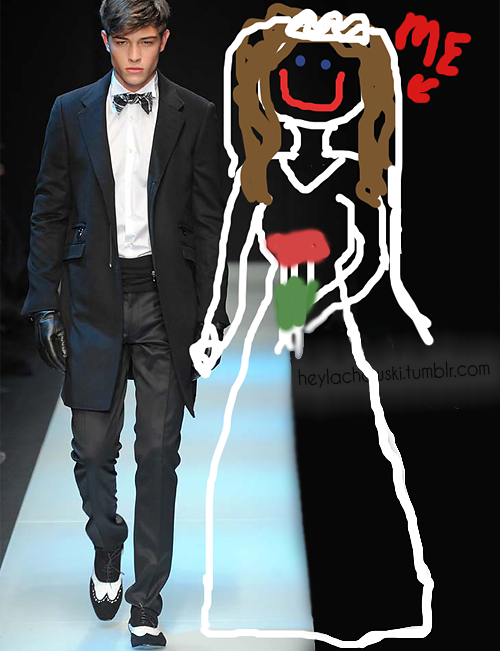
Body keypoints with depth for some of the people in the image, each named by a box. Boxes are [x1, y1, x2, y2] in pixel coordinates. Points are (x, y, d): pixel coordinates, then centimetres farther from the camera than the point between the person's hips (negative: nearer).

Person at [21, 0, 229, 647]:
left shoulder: (195, 117, 4)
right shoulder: (72, 113, 6)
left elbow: (210, 222, 4)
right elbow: (49, 214, 7)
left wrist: (211, 315, -1)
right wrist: (45, 305, 0)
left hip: (165, 302, -1)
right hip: (94, 299, 1)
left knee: (159, 455, 2)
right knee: (92, 447, 1)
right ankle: (107, 549, 32)